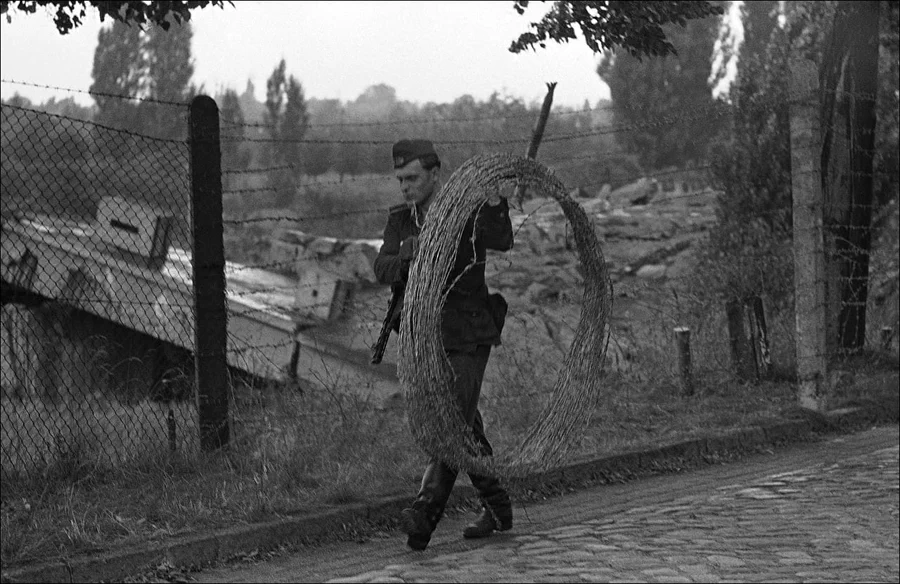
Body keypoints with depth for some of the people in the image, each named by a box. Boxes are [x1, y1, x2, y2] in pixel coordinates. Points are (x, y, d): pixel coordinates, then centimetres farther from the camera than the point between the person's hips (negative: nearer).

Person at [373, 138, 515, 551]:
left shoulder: (469, 213, -9)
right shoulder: (400, 221, 5)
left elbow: (500, 242, -29)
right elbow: (383, 270, -10)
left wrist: (495, 199, -45)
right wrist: (408, 258, -32)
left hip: (469, 339, -6)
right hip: (426, 342, 6)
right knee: (466, 430, 13)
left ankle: (424, 516, -26)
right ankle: (497, 509, 26)